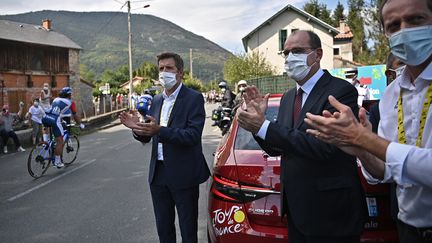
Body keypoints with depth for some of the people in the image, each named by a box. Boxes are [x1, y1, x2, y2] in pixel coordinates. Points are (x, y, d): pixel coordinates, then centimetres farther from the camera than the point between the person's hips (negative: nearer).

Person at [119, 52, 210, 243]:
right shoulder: (156, 100, 12)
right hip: (158, 173, 6)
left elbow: (193, 135, -21)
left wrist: (160, 130, -32)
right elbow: (147, 137, 13)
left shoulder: (193, 98, -9)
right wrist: (137, 128, -10)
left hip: (183, 175, -6)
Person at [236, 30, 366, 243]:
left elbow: (324, 146, -26)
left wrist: (264, 126, -25)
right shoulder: (288, 97, 10)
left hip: (330, 212, -7)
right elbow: (276, 148, 11)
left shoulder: (341, 91, -14)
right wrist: (259, 118, -6)